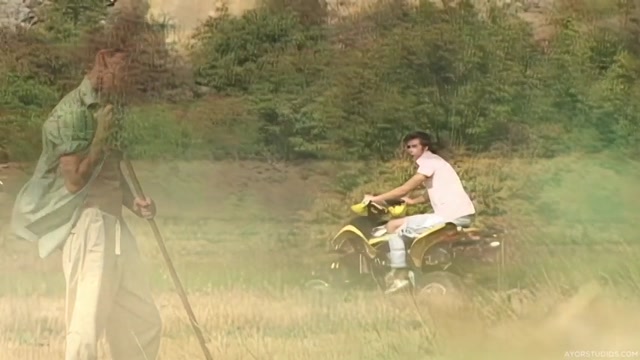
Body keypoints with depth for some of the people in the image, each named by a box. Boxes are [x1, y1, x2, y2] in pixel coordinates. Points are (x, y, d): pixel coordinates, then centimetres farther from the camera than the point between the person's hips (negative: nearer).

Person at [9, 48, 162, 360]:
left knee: (144, 322, 14)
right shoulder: (73, 111, -13)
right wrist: (102, 136, -15)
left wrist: (133, 203, 7)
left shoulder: (104, 109, 14)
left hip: (113, 225, 9)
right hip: (88, 228, -9)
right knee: (87, 329, -8)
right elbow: (75, 180, -17)